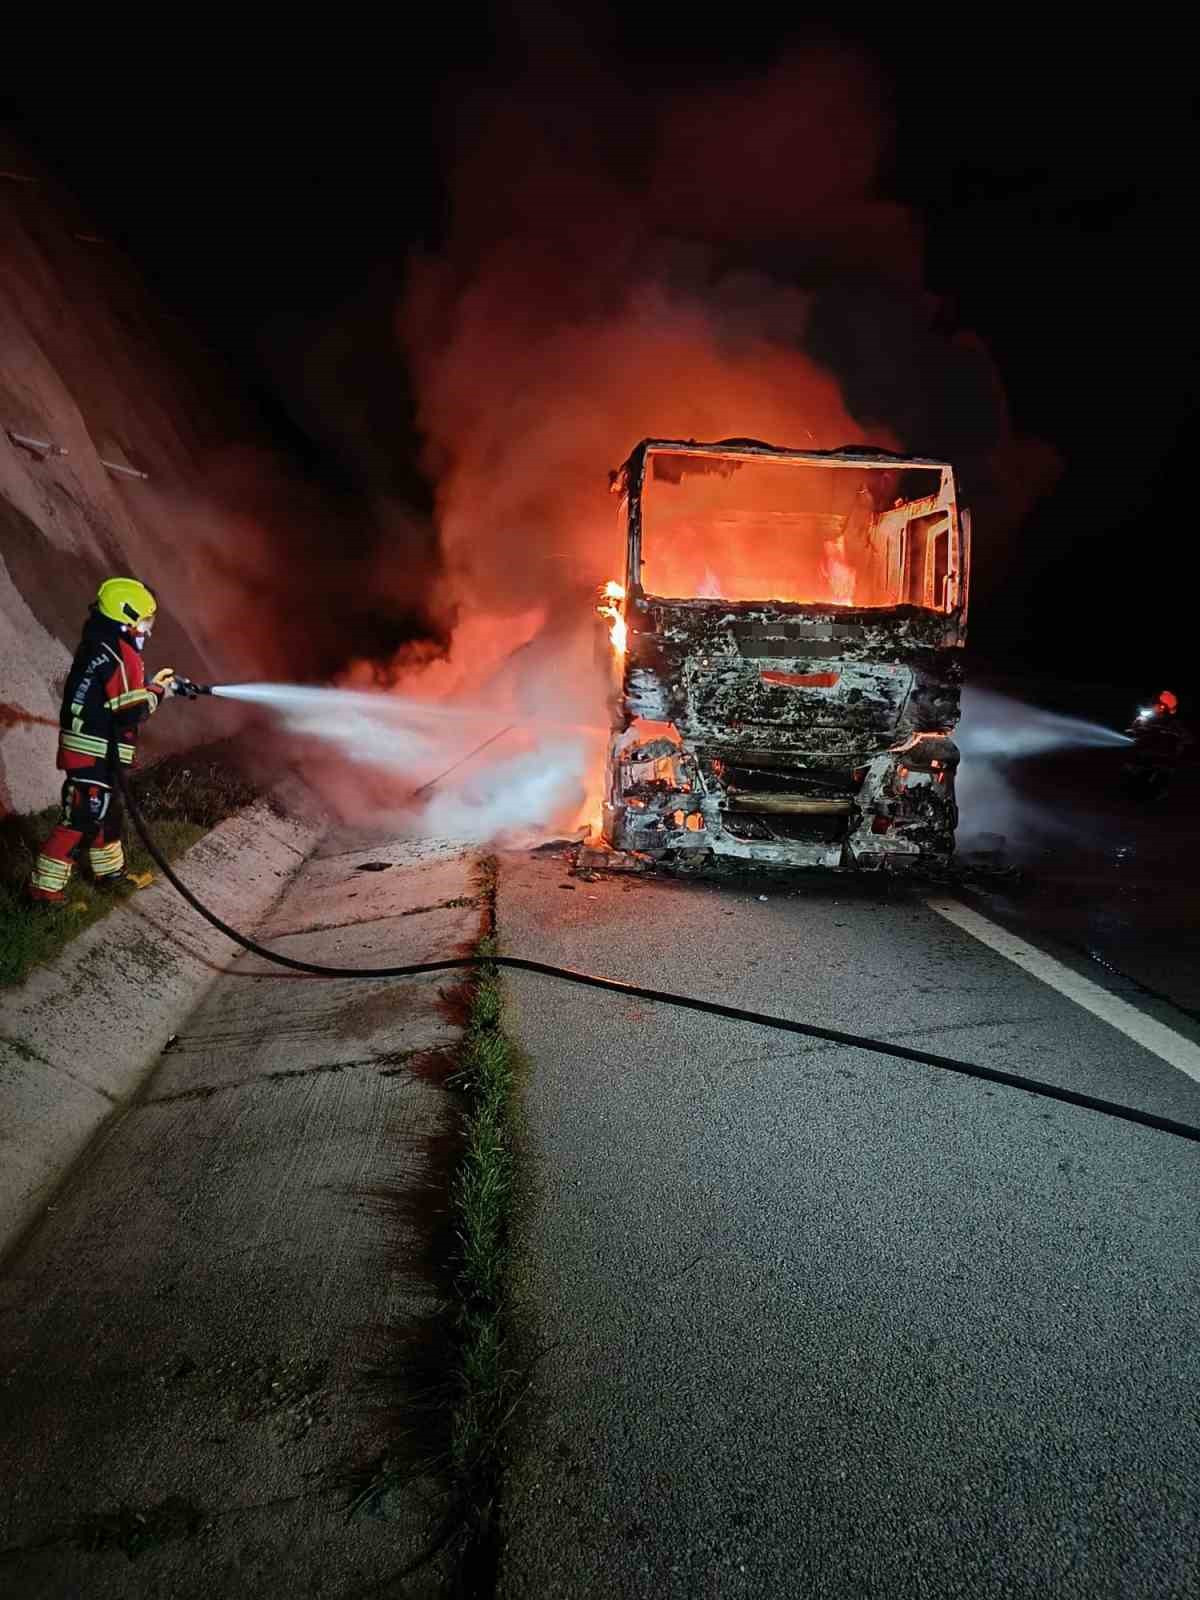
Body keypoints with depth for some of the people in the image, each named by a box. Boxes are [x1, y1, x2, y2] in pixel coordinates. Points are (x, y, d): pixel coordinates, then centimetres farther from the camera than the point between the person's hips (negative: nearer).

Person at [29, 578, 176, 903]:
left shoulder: (97, 646, 11)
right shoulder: (119, 654, -19)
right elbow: (131, 712, -21)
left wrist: (154, 685, 13)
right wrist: (157, 692, -5)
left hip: (91, 750, 10)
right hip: (95, 754, -10)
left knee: (106, 811, 22)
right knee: (80, 818, -4)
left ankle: (110, 872, 36)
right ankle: (45, 886, 1)